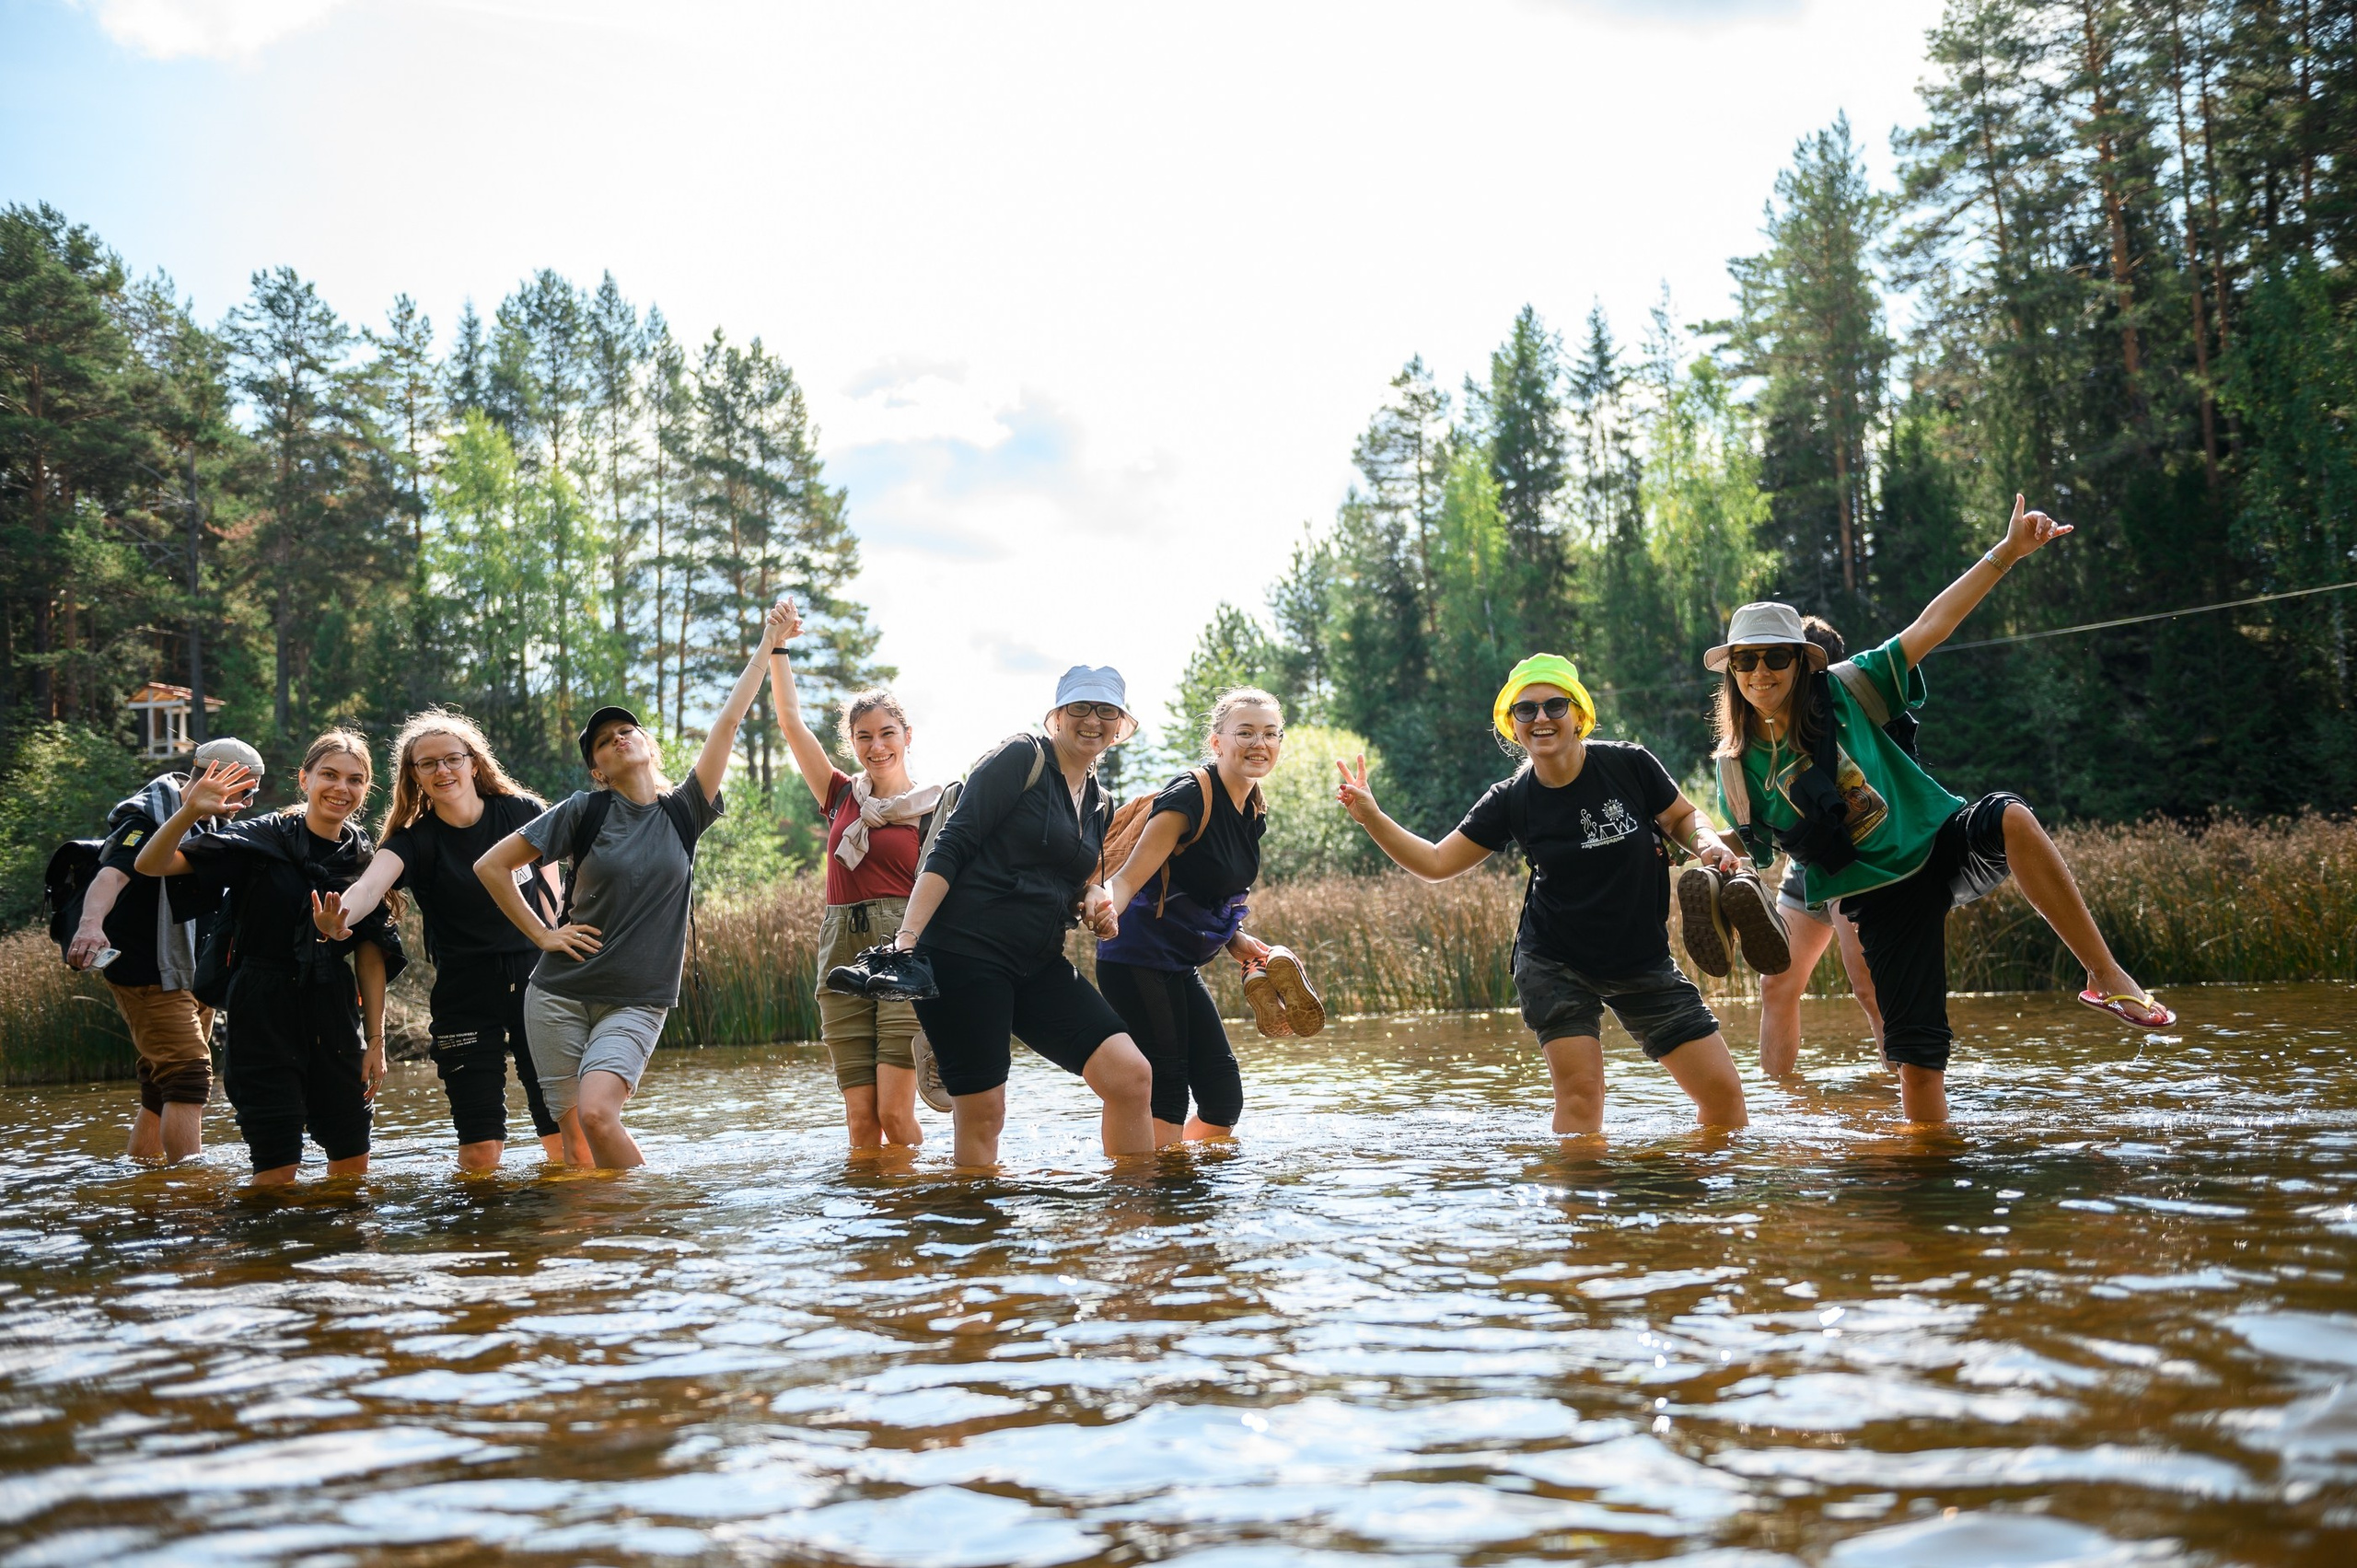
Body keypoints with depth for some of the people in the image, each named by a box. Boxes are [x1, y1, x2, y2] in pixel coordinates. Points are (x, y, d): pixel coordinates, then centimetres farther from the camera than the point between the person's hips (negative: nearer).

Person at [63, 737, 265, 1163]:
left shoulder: (206, 826, 13)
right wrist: (91, 922, -54)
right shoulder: (149, 820, -17)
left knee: (163, 1087, 14)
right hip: (149, 976, -10)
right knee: (190, 1077, -18)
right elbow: (112, 874, -35)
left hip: (190, 976, 10)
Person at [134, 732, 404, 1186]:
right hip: (263, 1012, -4)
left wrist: (375, 1039, 4)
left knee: (353, 1161, 10)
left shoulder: (364, 857, 4)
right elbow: (150, 865, -13)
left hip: (333, 1012, 4)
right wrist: (189, 812, -32)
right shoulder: (263, 838, -8)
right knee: (278, 1169, -5)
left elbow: (371, 951, 7)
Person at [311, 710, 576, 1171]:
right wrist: (338, 920, -47)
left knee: (571, 1141, -3)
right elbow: (371, 884, -25)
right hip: (464, 992, 0)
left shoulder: (523, 813, 1)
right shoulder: (414, 840, -4)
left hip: (536, 979, 0)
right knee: (480, 1151, -2)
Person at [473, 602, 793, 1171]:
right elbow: (491, 865, 3)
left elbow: (728, 721, 1)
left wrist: (768, 645, -1)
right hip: (560, 994, 1)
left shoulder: (684, 812, 5)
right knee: (573, 1133, -2)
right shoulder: (585, 810, 0)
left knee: (597, 1113, -21)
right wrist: (541, 934, 0)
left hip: (637, 1002, 0)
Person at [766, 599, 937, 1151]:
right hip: (843, 954, 4)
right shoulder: (842, 798, 13)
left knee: (894, 1110, -11)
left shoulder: (933, 807, 3)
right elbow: (791, 723, 13)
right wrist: (777, 648, 9)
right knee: (859, 1115, 1)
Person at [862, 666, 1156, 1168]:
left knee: (1130, 1075, -6)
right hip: (963, 952, -7)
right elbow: (951, 848, -11)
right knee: (981, 1112, -8)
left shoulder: (1098, 804, 17)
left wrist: (1093, 901, 4)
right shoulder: (1021, 758, -4)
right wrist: (907, 936, -21)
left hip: (1037, 966, 7)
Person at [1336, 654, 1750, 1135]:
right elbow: (1436, 863, -1)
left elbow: (1683, 817, 8)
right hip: (1556, 967, -1)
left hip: (1644, 964, 1)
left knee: (1723, 1093, 0)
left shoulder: (1629, 764, -10)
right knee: (1580, 1093, -16)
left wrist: (1708, 844, -14)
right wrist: (1371, 817, -11)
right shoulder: (1510, 801, -7)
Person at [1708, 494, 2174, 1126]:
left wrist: (2006, 553, -19)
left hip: (1943, 840, 0)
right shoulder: (1737, 769, -3)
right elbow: (1747, 853, 11)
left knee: (2011, 817, -36)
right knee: (1916, 1055, -6)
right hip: (1883, 896, 1)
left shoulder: (1842, 690, -6)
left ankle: (2107, 975, -26)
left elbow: (1928, 628, -12)